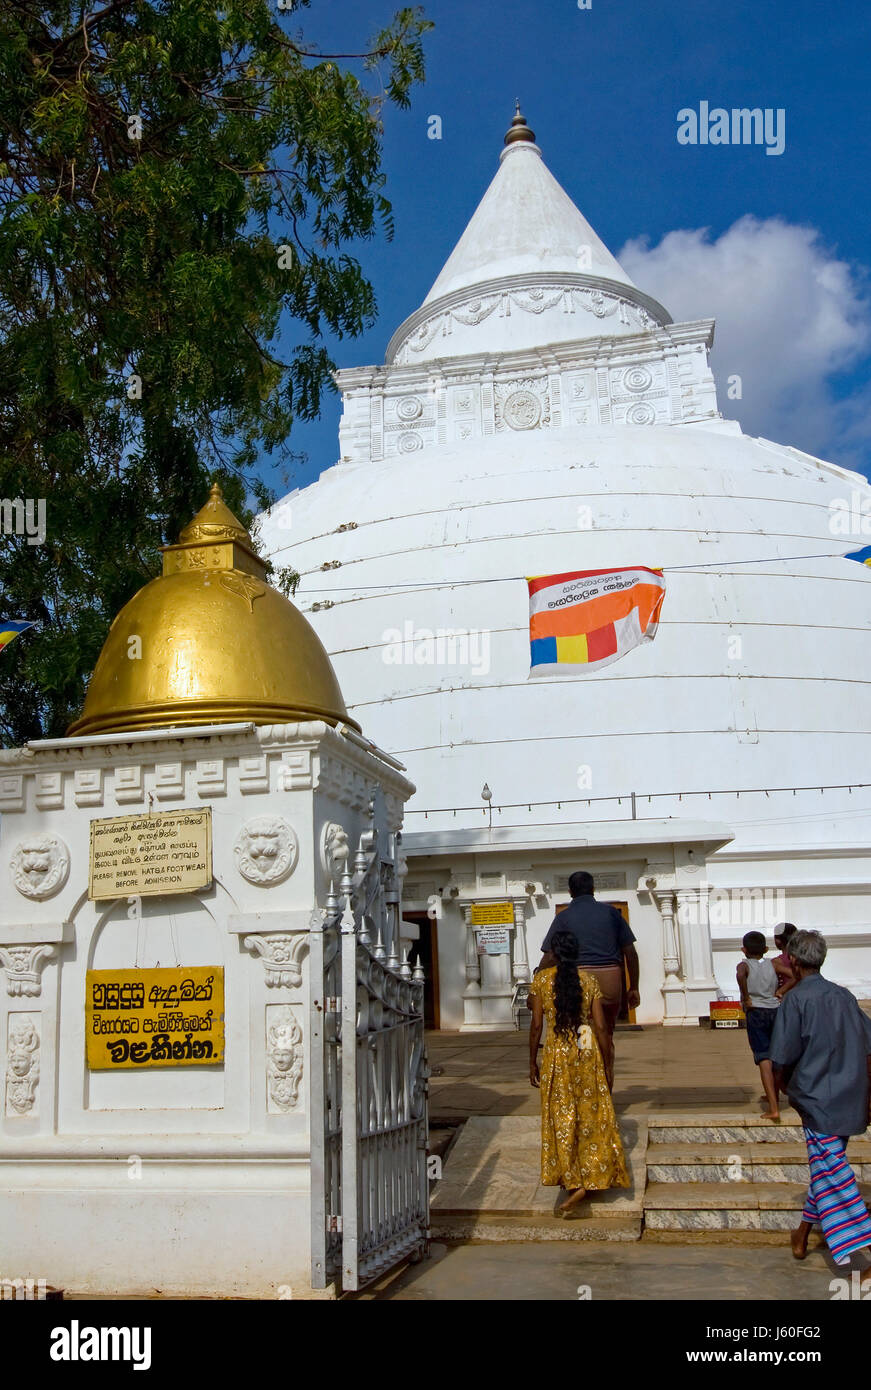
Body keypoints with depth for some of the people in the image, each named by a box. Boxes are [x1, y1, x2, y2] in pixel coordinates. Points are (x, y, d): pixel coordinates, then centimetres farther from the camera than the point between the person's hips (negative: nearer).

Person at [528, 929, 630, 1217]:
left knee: (562, 1120, 6)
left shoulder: (541, 979, -4)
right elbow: (601, 1026, -3)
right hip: (588, 1052, 2)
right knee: (591, 1118, 12)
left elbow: (536, 1025, -4)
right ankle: (593, 1179, 16)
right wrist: (608, 1064, 6)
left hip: (556, 1055, -2)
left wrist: (533, 1062, 5)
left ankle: (573, 1182, 1)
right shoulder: (589, 980, -1)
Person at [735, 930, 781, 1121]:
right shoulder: (772, 965, 8)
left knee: (764, 1059, -8)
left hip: (755, 1012, -4)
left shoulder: (744, 965, -2)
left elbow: (740, 975, -26)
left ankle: (773, 1108, -16)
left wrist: (746, 998, -16)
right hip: (775, 1010, 4)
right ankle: (773, 1096, 40)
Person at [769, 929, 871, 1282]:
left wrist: (781, 1085, 9)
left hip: (818, 1100, -7)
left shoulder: (796, 999, -12)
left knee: (832, 1174, -6)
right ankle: (801, 1237, 36)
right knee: (826, 1167, 20)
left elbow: (784, 1058, -12)